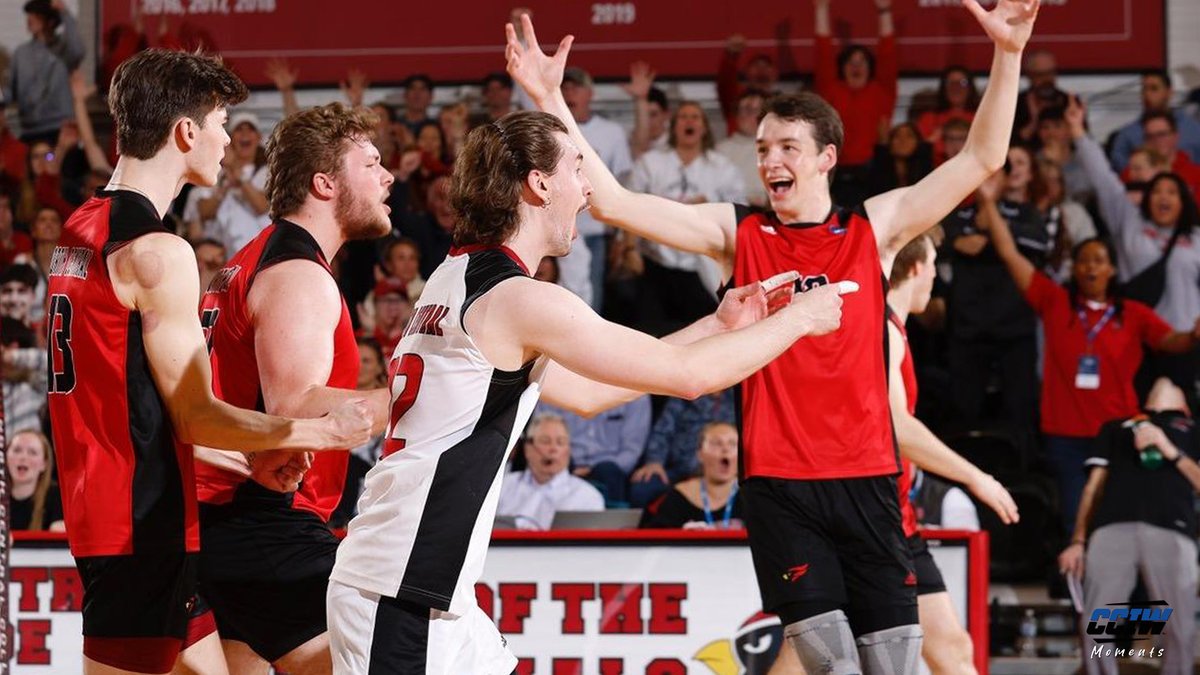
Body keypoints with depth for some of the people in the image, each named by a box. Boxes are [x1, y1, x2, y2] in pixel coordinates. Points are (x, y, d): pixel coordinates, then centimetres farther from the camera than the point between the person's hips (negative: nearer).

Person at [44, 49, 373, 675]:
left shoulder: (81, 231, 14)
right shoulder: (157, 251, -16)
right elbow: (195, 416, -14)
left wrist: (251, 463, 18)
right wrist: (323, 431, -5)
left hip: (98, 502, 10)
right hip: (143, 525, -10)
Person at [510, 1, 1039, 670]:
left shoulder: (876, 228, 6)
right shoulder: (736, 233, 5)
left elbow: (981, 159, 3)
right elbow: (612, 201, -2)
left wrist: (1008, 54, -8)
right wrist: (550, 99, -9)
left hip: (867, 476, 1)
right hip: (777, 483, -1)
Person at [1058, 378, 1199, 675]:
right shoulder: (1116, 428, 34)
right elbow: (1095, 485, 26)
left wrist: (1172, 452, 1)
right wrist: (1078, 540, 14)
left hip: (1172, 530, -1)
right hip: (1112, 528, 1)